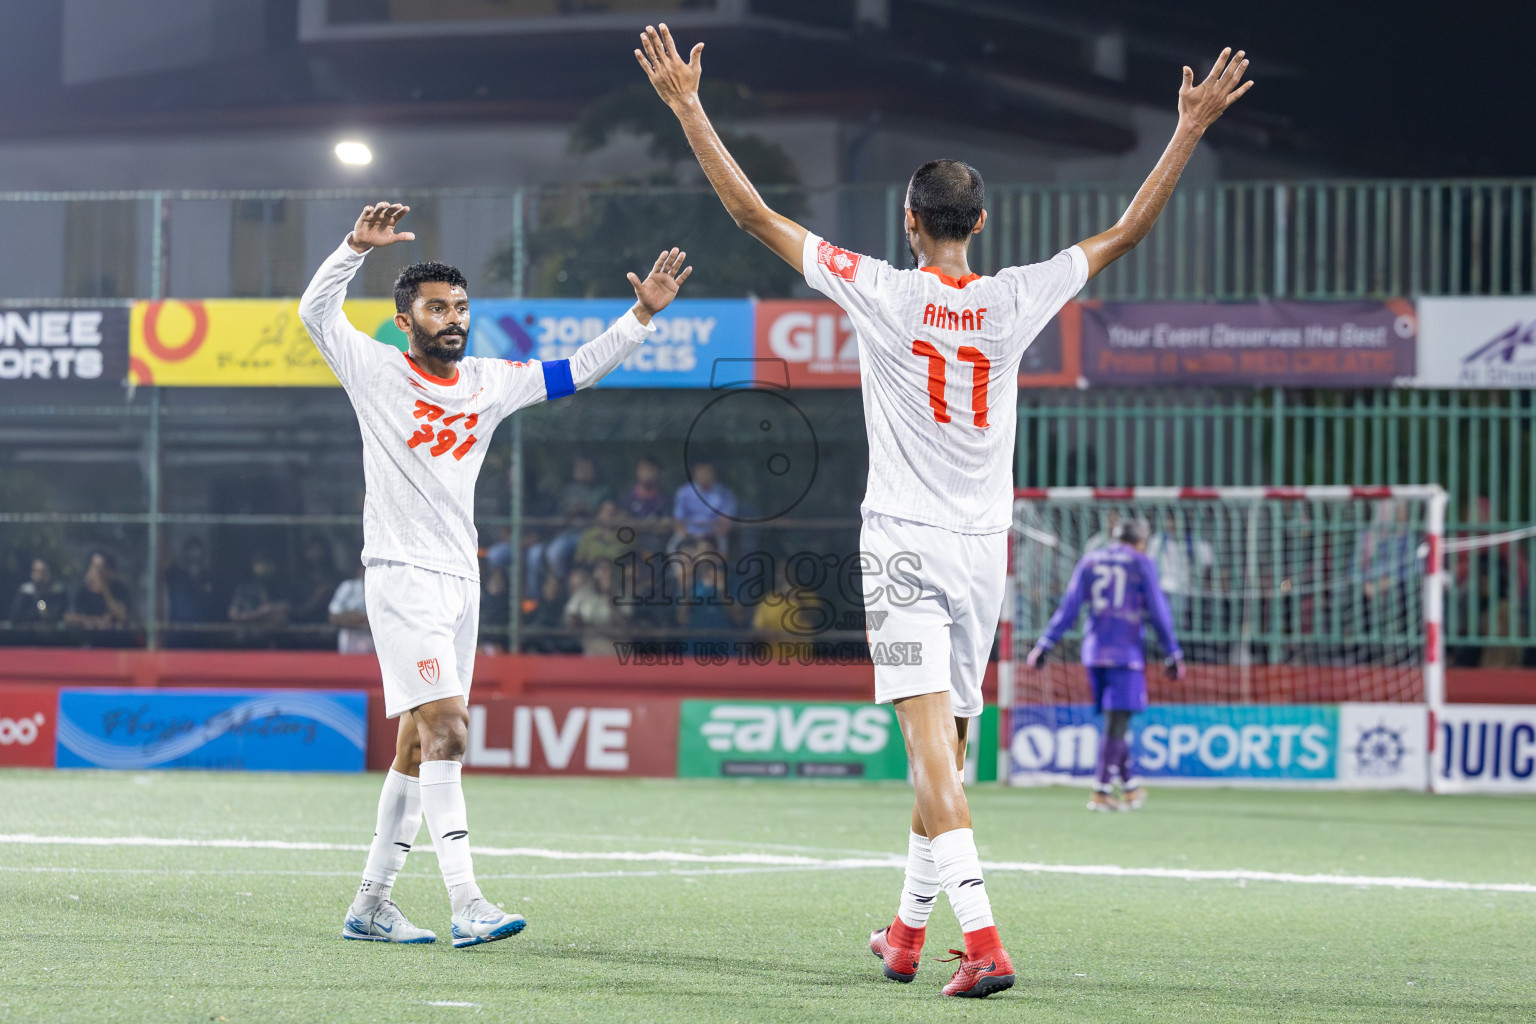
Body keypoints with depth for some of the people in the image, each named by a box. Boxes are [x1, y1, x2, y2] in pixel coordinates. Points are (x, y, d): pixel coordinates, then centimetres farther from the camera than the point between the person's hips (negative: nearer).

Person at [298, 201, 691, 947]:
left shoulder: (491, 382, 12)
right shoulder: (377, 373, -3)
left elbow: (576, 371, 17)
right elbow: (315, 311, -14)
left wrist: (644, 314, 8)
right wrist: (358, 247, -29)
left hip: (461, 579, 7)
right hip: (401, 574, -7)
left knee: (418, 747, 9)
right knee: (445, 727, -18)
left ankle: (371, 904, 17)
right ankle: (465, 902, -24)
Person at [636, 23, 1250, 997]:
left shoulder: (883, 293, -7)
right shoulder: (1018, 301, 0)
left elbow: (752, 211, -4)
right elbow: (1129, 230, 10)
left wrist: (688, 104, 2)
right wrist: (1191, 127, 17)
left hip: (904, 543, -4)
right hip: (982, 548, 4)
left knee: (932, 743, -13)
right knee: (946, 744, 16)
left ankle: (982, 938, -28)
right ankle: (910, 931, 30)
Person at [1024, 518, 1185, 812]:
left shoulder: (1089, 561, 11)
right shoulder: (1142, 564, 1)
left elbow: (1068, 608, 6)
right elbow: (1158, 612, -1)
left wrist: (1044, 645, 6)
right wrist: (1173, 654, 4)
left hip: (1094, 652, 4)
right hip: (1127, 653, -4)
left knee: (1115, 722, 14)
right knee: (1117, 723, -6)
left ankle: (1130, 787, 22)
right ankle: (1101, 792, -11)